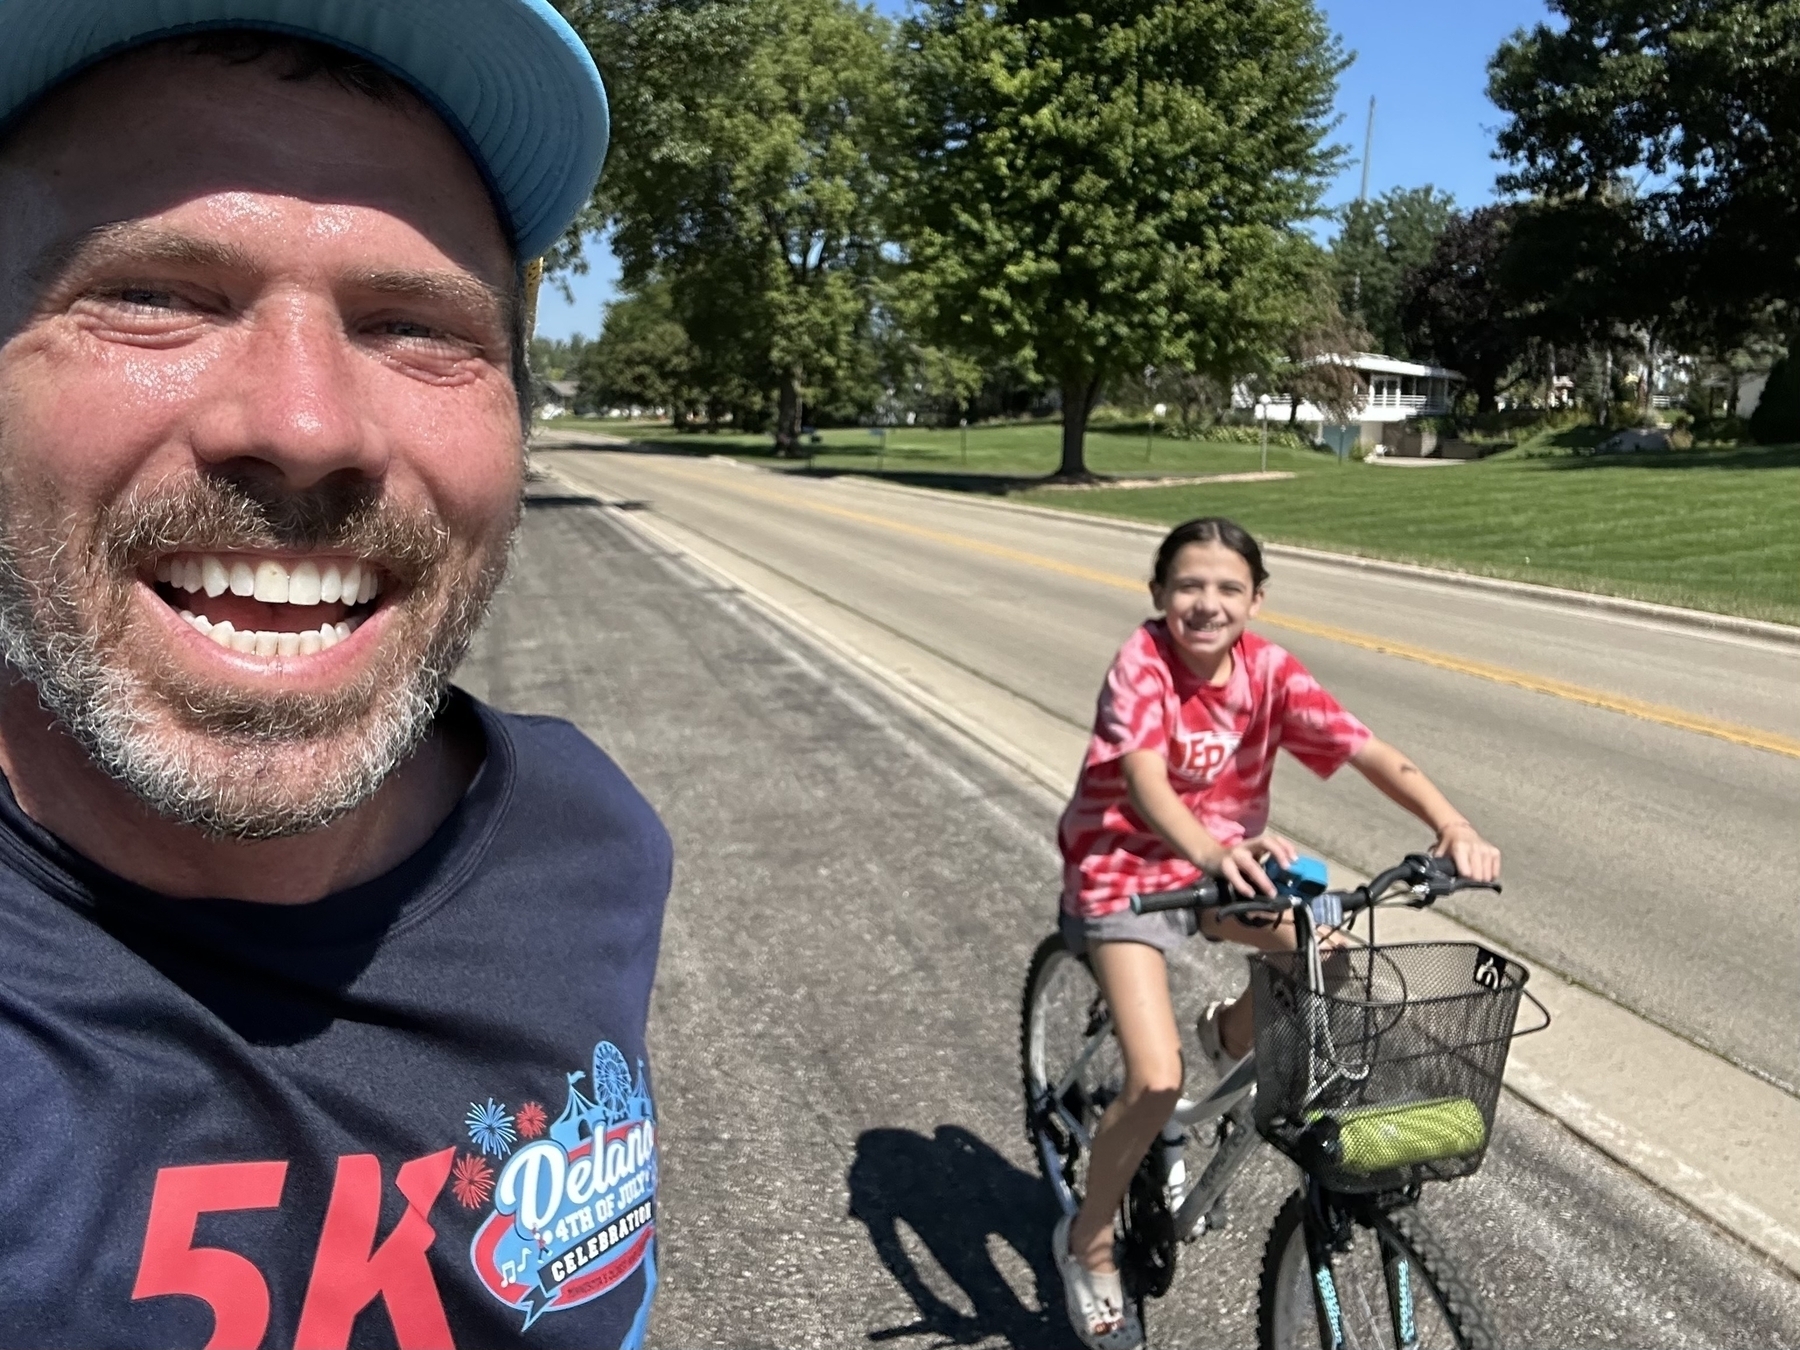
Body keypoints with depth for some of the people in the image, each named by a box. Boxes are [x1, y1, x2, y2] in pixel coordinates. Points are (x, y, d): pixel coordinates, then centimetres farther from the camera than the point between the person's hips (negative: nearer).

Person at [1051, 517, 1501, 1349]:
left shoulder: (1269, 671, -10)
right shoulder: (1141, 663, -21)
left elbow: (1369, 753, -20)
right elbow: (1145, 779, -37)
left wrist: (1452, 826, -37)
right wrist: (1211, 852, -56)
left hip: (1228, 865, 5)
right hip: (1122, 875, -5)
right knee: (1158, 1084, -17)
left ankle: (1232, 1037, 16)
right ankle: (1088, 1243, 10)